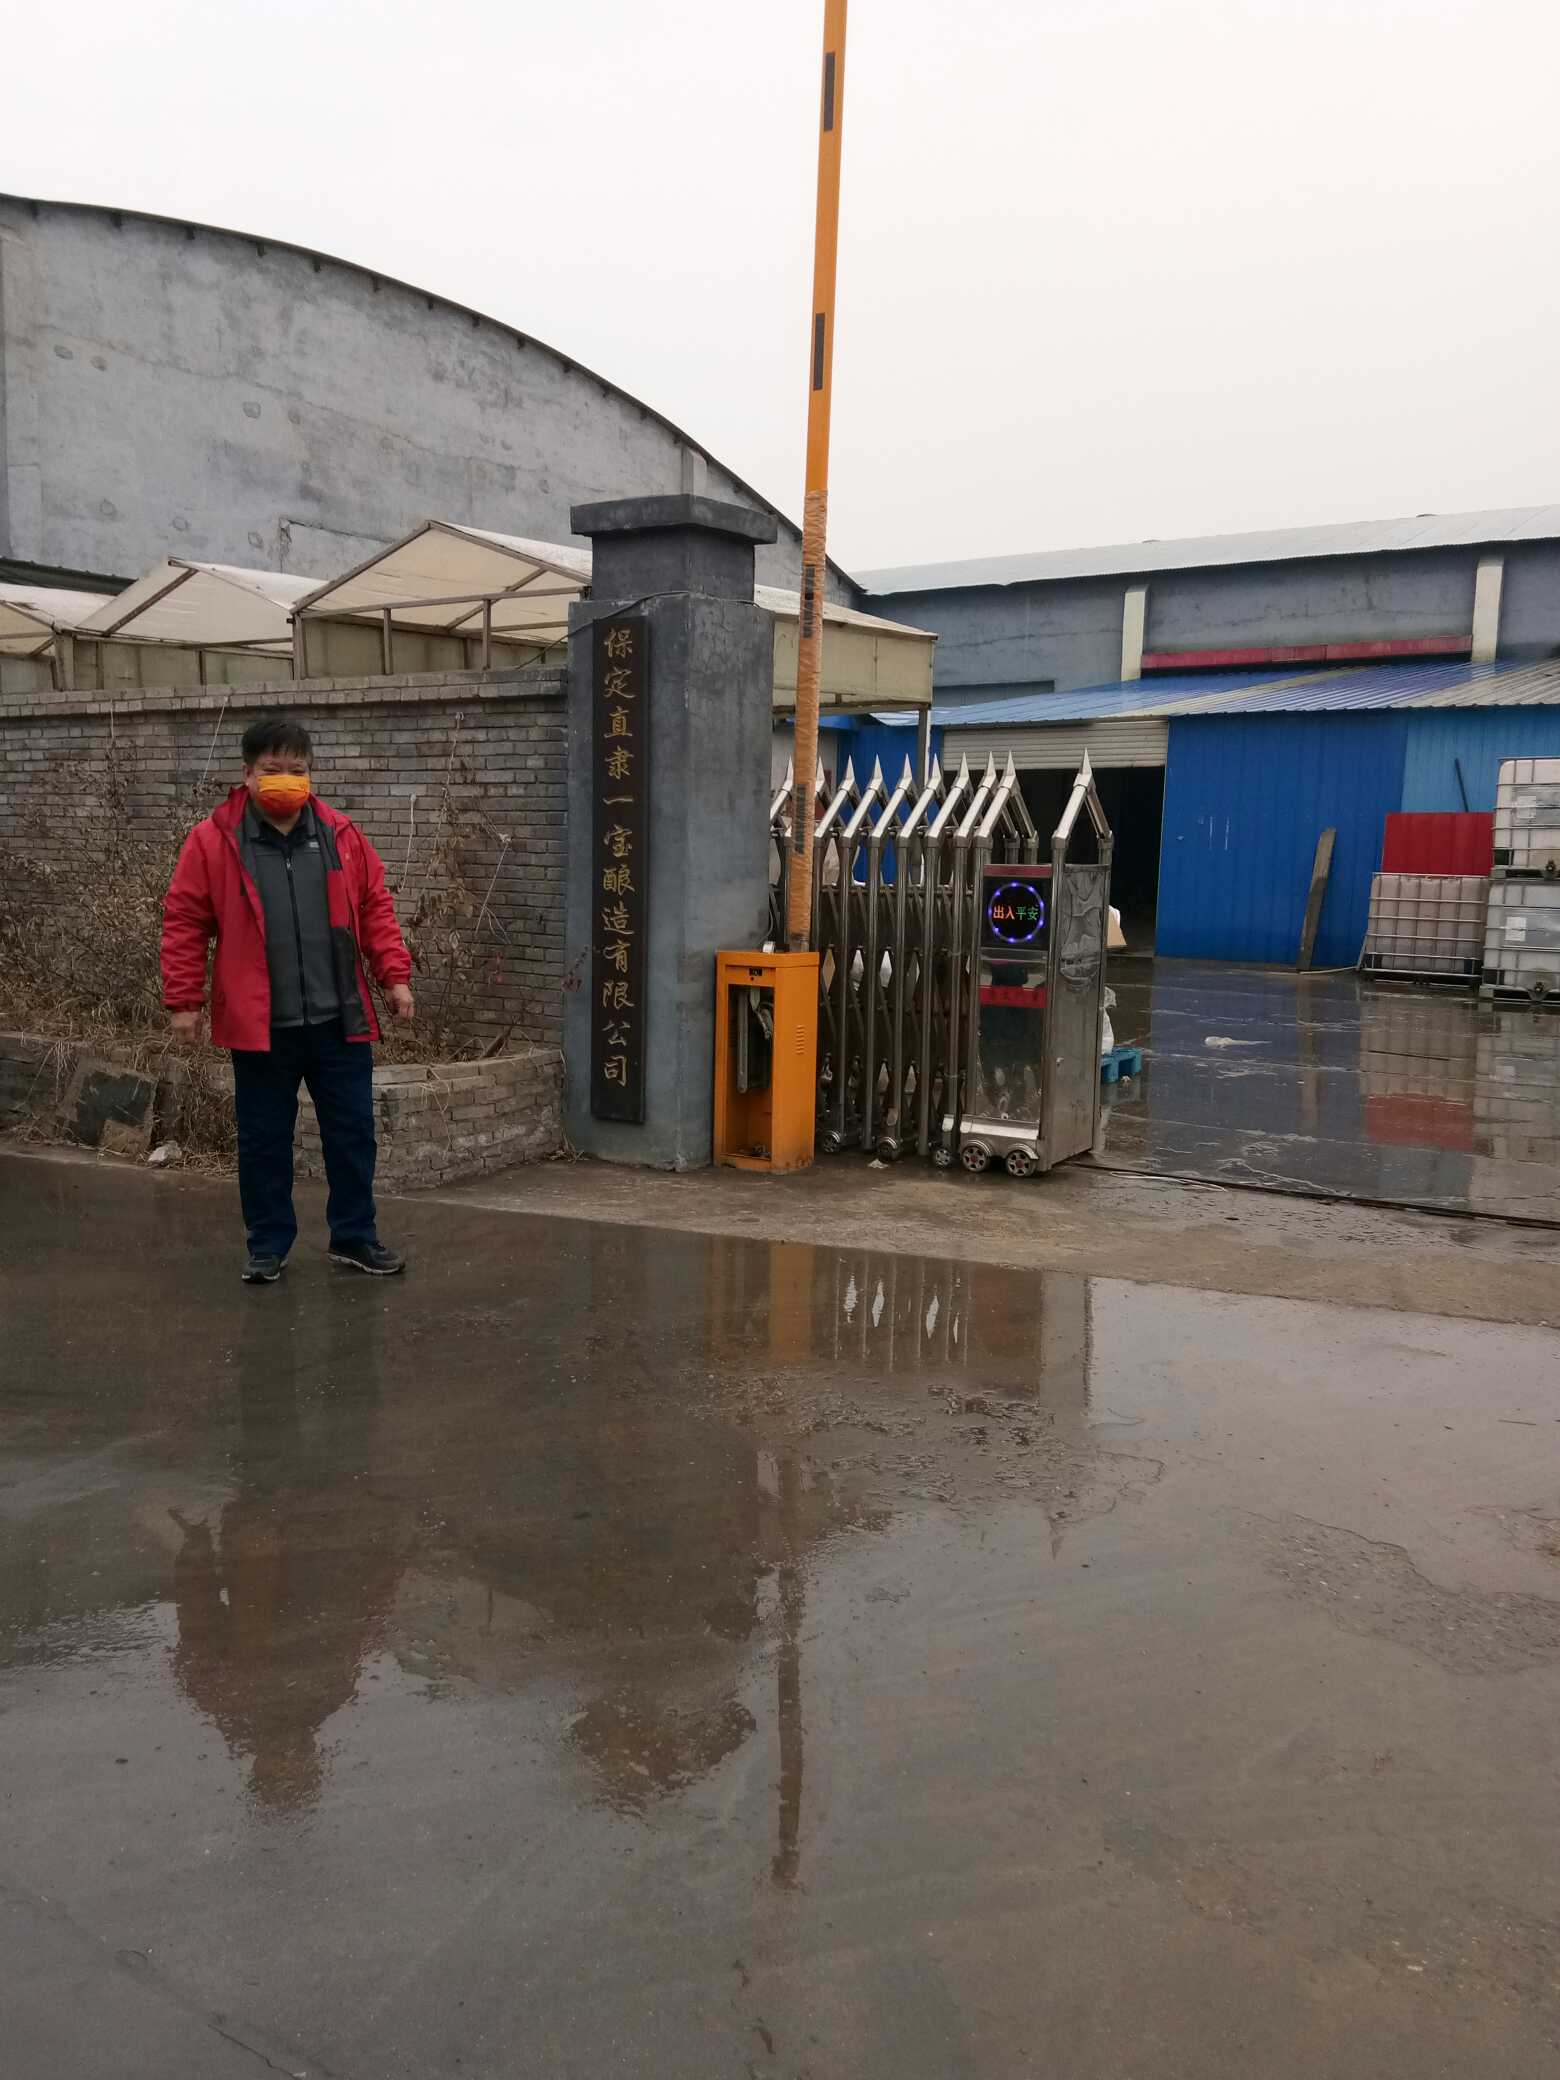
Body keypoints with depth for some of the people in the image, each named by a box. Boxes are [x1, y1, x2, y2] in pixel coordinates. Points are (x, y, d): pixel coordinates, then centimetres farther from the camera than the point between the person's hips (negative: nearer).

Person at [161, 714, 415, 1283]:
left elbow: (375, 909, 8)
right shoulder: (212, 841, -3)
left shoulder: (342, 836, 4)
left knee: (352, 1133, 8)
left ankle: (355, 1237, 22)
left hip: (339, 1021, 2)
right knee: (264, 1139, 9)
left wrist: (395, 975, 0)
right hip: (260, 1024, -2)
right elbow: (184, 922, -1)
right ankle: (268, 1246, 23)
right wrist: (183, 1000, -4)